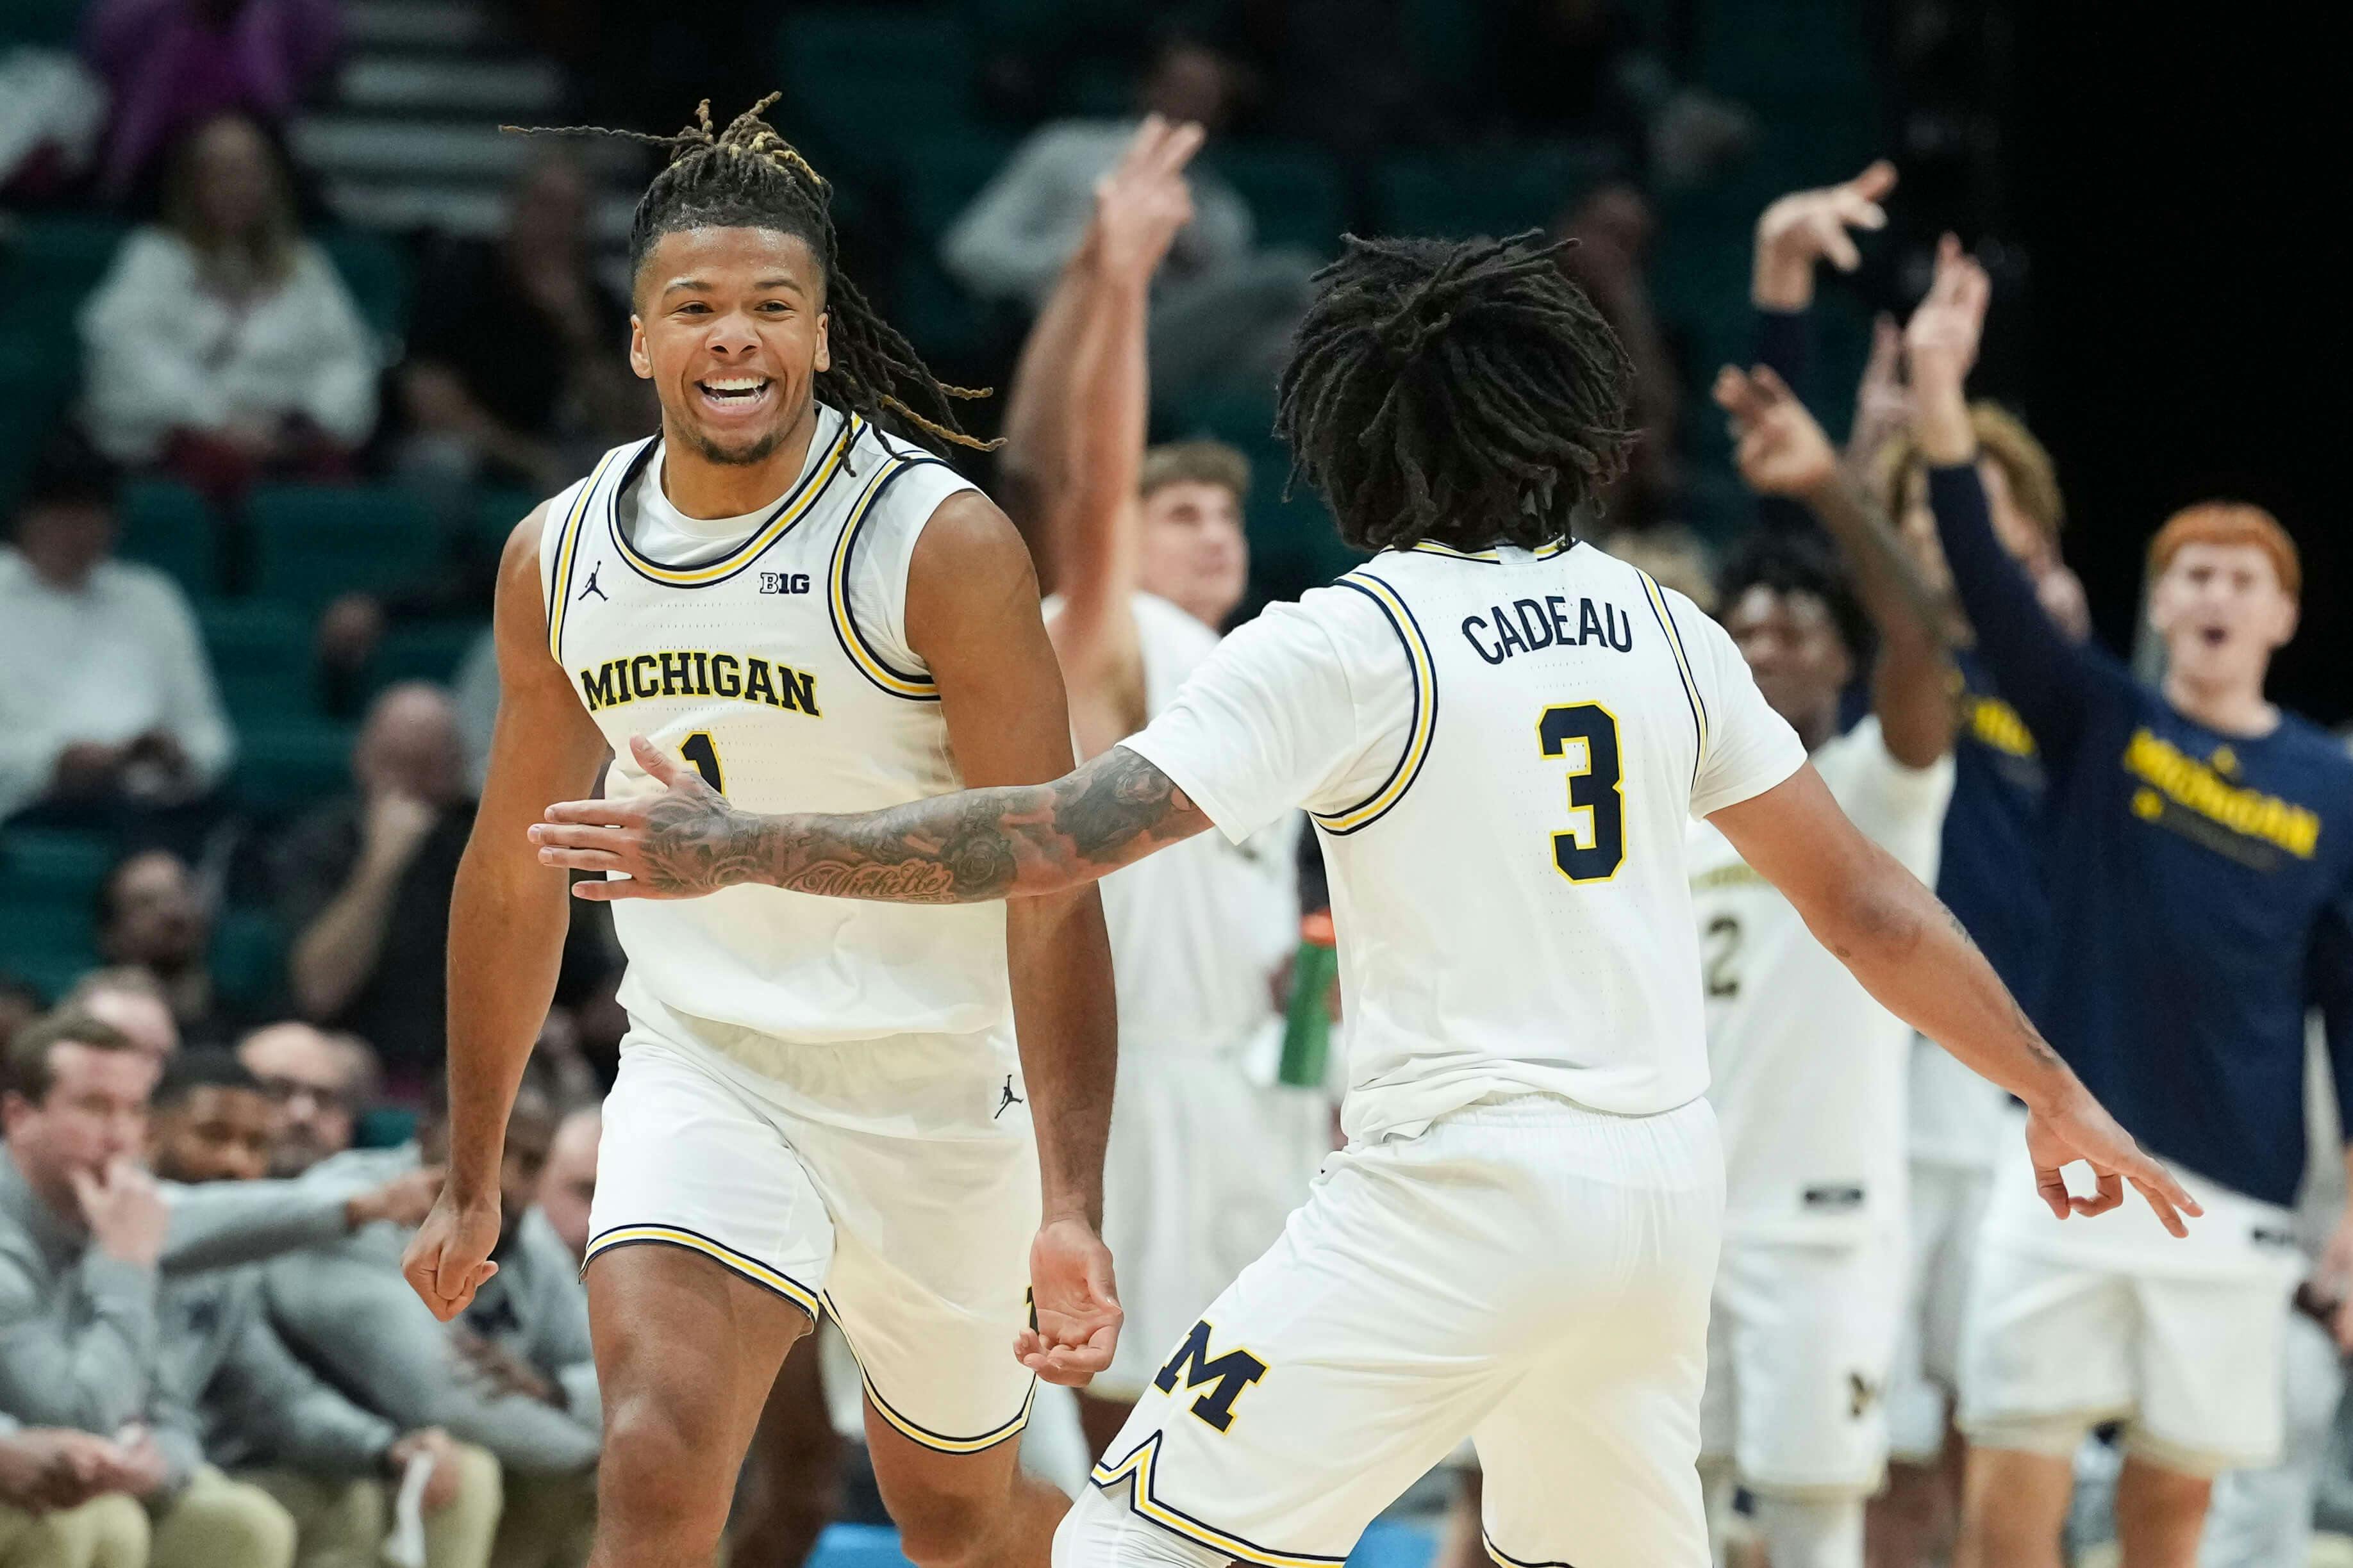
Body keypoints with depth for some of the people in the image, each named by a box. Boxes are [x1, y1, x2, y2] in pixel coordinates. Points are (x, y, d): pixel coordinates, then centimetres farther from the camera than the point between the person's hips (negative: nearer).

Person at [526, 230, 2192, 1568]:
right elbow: (1863, 899, 13)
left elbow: (1067, 834, -14)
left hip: (1463, 1195, -6)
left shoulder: (1343, 644, -6)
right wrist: (2055, 1089, 25)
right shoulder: (1661, 630, 10)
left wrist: (741, 848, -10)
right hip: (1664, 1186, 6)